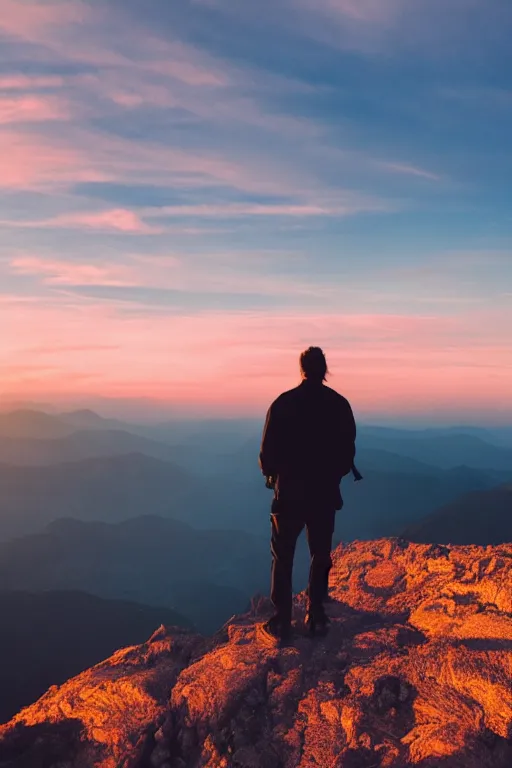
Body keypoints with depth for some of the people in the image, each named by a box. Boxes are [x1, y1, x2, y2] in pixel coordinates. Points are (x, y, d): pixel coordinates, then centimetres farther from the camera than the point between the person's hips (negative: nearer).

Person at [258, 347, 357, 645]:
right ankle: (316, 617, 19)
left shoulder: (283, 403, -9)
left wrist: (271, 474, 14)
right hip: (325, 493, 2)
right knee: (321, 555, 15)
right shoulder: (340, 404, -2)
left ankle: (281, 623, 7)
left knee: (283, 557, 6)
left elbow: (269, 451, -7)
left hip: (289, 492, -2)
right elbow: (348, 452, 3)